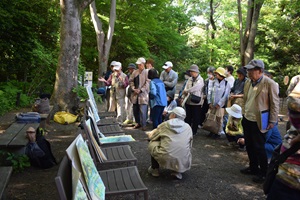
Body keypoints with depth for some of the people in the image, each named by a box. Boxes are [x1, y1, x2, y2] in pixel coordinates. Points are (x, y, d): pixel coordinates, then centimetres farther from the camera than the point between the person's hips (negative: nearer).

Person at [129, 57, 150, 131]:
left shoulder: (147, 72, -6)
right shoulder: (135, 72, 10)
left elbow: (147, 83, -12)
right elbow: (131, 80, 12)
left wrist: (140, 90, -16)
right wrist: (133, 88, -3)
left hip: (143, 94, -5)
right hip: (135, 94, 6)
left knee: (142, 110, -8)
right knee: (135, 110, 12)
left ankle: (143, 125, 4)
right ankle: (138, 123, 28)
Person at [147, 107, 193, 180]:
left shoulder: (165, 124, 7)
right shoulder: (188, 127, 13)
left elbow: (151, 137, 19)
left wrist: (151, 134, 43)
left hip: (166, 160, -2)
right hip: (183, 163, 3)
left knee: (152, 143, 22)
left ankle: (155, 169, 26)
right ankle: (178, 171, 17)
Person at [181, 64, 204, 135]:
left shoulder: (200, 80, -9)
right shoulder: (190, 79, 9)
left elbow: (195, 87, -25)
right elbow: (186, 87, 2)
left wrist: (186, 91, -23)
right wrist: (185, 93, -17)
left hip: (196, 102, -5)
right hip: (188, 101, 5)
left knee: (195, 117, 7)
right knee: (188, 116, 14)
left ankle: (194, 131, 19)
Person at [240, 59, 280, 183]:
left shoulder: (269, 83, -14)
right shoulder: (248, 82, 5)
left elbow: (275, 103, -10)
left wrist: (272, 121, -10)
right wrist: (244, 113, 11)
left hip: (258, 122, -6)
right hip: (247, 119, 6)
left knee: (259, 148, 4)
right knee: (249, 146, 16)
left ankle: (264, 173, 21)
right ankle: (253, 168, 33)